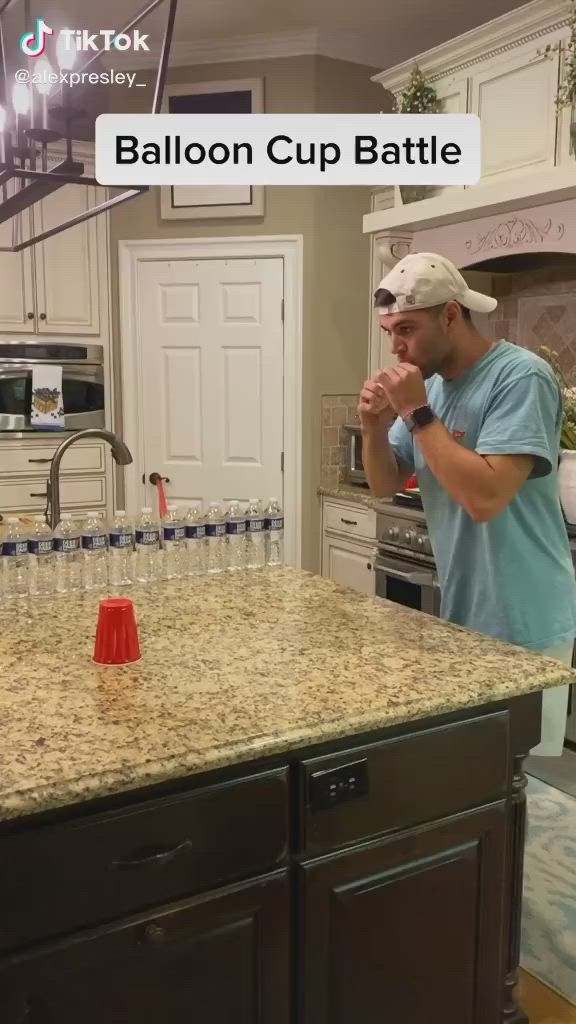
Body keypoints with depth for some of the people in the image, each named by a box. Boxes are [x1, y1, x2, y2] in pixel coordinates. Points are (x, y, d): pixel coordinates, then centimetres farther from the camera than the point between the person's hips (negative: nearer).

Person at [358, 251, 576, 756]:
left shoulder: (520, 377, -19)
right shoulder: (429, 384, 5)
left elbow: (485, 498, -29)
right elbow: (385, 486, 7)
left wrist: (417, 413, -24)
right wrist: (375, 428, -11)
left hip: (523, 628, -7)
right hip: (461, 617, 7)